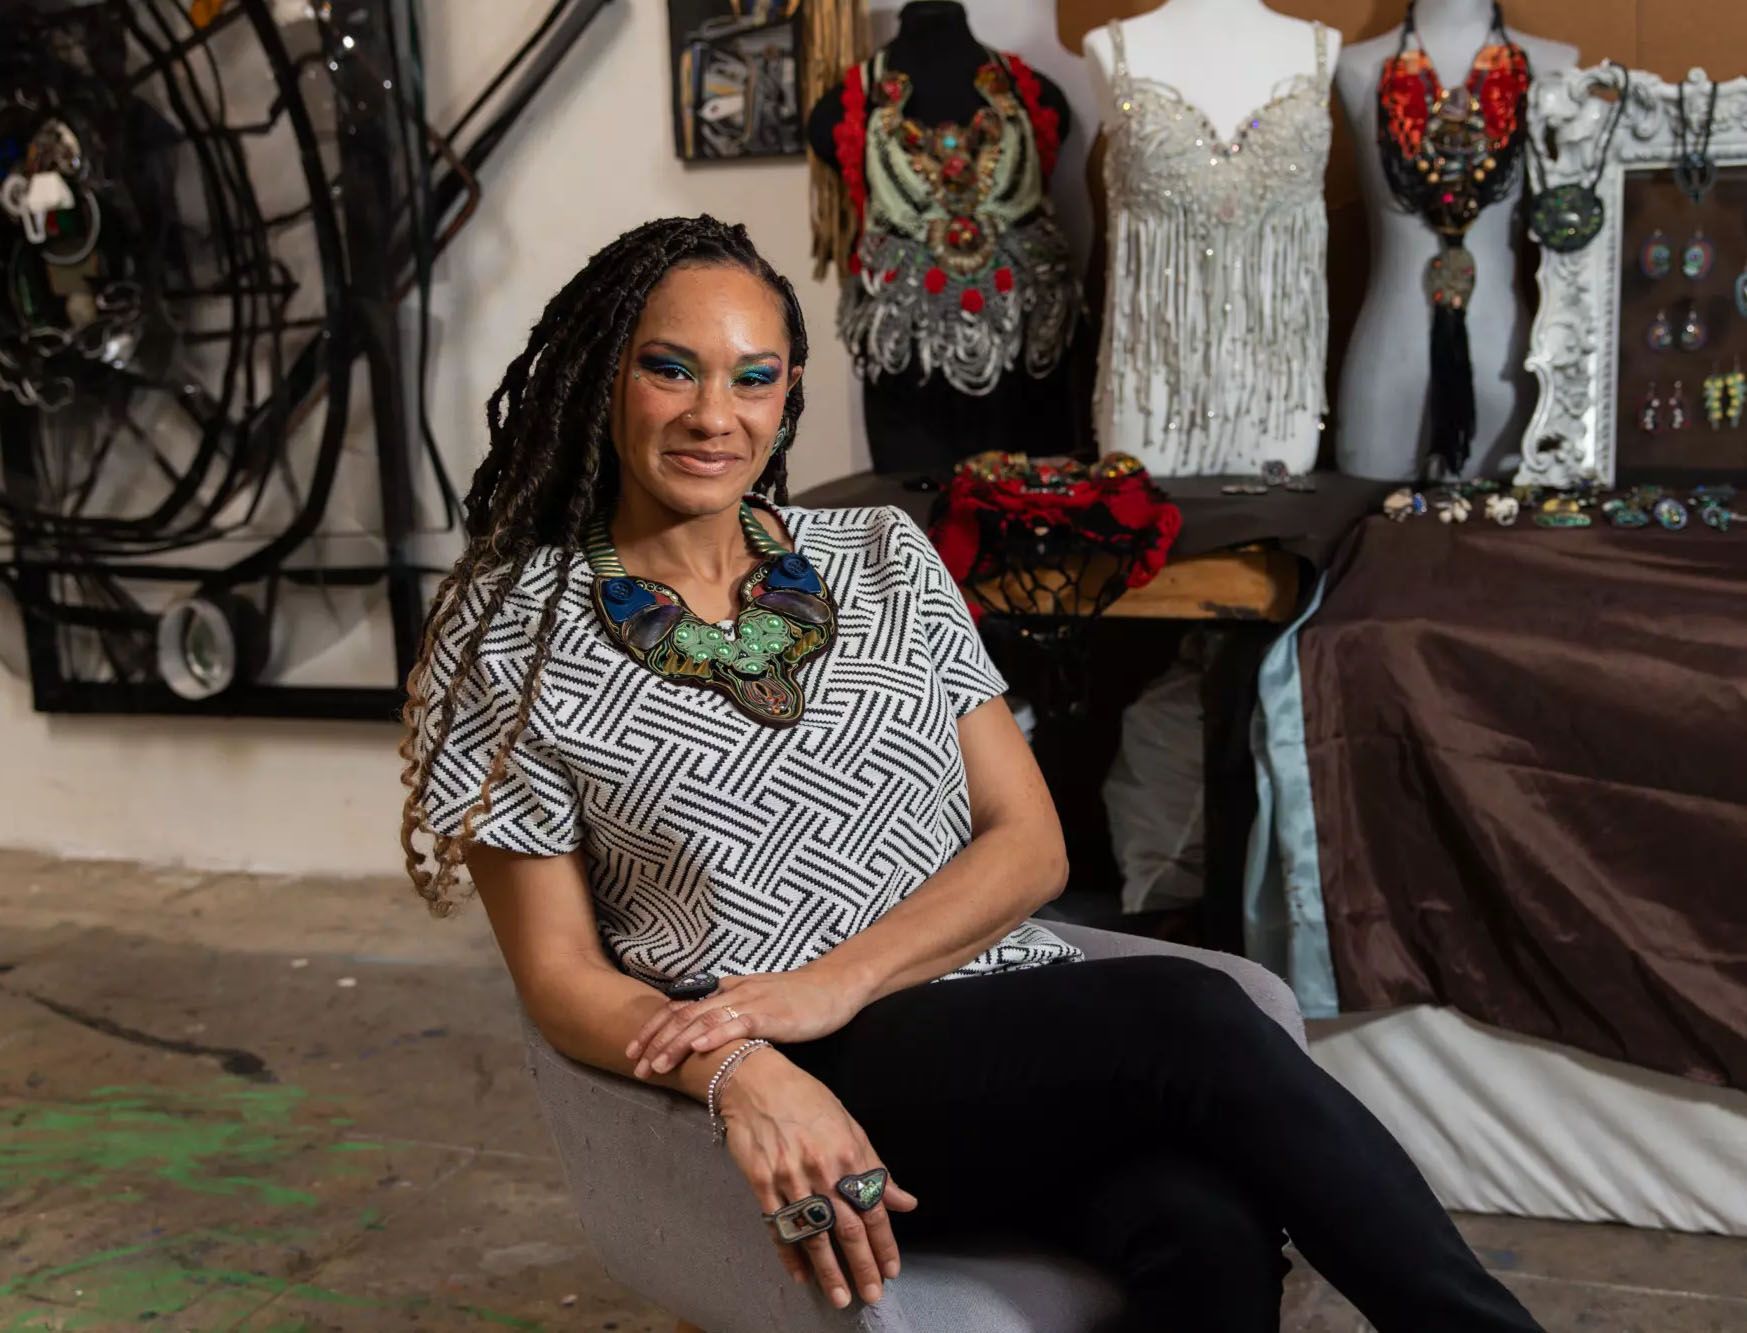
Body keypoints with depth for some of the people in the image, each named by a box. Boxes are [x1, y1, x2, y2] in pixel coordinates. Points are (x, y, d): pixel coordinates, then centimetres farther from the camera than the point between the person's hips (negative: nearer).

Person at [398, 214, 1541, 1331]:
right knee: (1188, 1020, -29)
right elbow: (563, 974, -1)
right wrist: (743, 1073, -22)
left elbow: (1030, 845, 7)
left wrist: (839, 981, -11)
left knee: (1207, 1230, -32)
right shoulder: (513, 637, 3)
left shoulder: (882, 558, 12)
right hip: (804, 1089, -3)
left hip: (1017, 1012, 3)